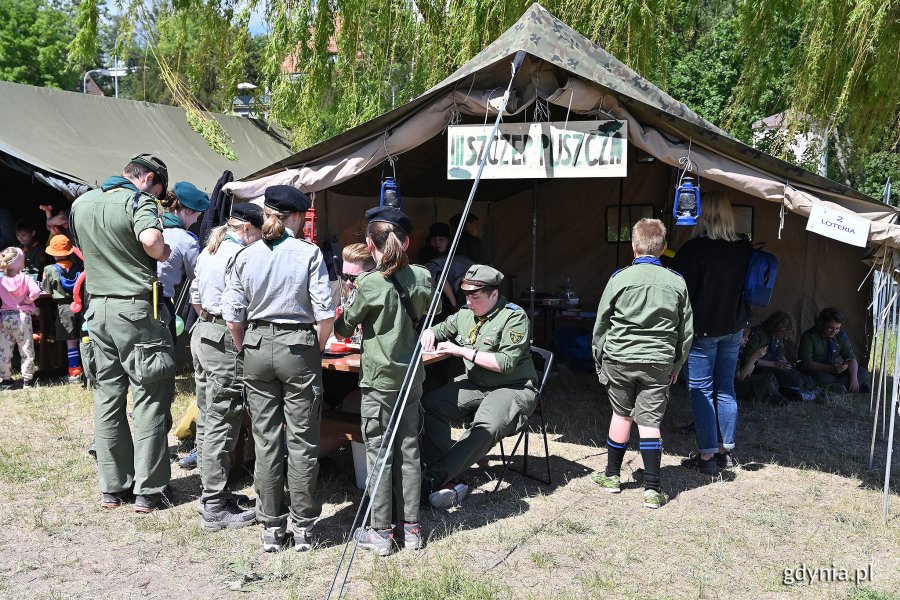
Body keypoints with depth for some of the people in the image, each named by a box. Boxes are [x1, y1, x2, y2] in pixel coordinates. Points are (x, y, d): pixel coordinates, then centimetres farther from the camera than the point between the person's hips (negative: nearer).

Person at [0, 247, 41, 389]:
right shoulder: (26, 278, -7)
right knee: (27, 350, 8)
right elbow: (36, 291, -23)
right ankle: (27, 380, 10)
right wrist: (27, 300, -5)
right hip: (22, 315, -2)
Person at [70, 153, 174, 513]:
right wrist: (164, 253, -9)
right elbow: (151, 240, -28)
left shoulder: (80, 203, 13)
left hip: (99, 308, 7)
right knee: (150, 400, 1)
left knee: (107, 399, 12)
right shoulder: (139, 201, -10)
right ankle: (147, 491, 4)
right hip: (136, 308, -6)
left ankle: (111, 487, 19)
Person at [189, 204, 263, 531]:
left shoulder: (207, 252, 15)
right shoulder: (239, 255, -14)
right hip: (225, 342, -10)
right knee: (221, 426, -5)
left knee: (206, 420, 14)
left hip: (202, 333, 10)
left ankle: (211, 491, 23)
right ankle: (215, 509, 0)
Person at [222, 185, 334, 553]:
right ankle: (303, 527, 13)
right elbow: (325, 313, -10)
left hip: (258, 347, 3)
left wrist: (248, 350, 15)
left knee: (265, 440, 9)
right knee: (302, 440, 6)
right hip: (298, 346, -3)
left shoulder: (245, 257, 2)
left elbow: (233, 316, 2)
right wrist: (317, 349, 5)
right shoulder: (308, 254, -7)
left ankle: (271, 528, 16)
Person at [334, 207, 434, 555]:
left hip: (379, 379, -5)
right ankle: (410, 527, 21)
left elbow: (344, 328, -4)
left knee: (379, 454, 4)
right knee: (409, 450, 12)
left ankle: (381, 533, 12)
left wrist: (348, 303, 14)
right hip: (412, 376, 5)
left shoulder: (370, 284, -16)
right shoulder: (422, 278, -1)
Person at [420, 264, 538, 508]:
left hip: (512, 388, -6)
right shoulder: (465, 314, 8)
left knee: (486, 427, -36)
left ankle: (434, 478, -36)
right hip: (475, 384, 7)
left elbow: (507, 362, -21)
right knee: (429, 404, -17)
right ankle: (447, 480, -23)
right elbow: (441, 330, 26)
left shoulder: (514, 317, -12)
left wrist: (463, 351, -21)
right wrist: (429, 333, -1)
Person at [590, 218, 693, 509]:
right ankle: (652, 489, 2)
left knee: (621, 414, 16)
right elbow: (686, 331, 7)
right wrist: (676, 366, 18)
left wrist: (599, 360, 13)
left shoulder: (619, 278, -5)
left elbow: (601, 324, 1)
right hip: (658, 363, 1)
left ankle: (612, 475, 28)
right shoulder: (676, 283, 1)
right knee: (649, 422, 3)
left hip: (619, 358, 0)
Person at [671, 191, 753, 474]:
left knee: (700, 391, 2)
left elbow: (682, 291, -16)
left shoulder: (694, 249, -19)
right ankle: (725, 450, 22)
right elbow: (749, 288, 13)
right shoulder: (745, 249, 0)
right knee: (726, 389, 15)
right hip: (733, 328, 6)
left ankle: (707, 455, 4)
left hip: (702, 330, -6)